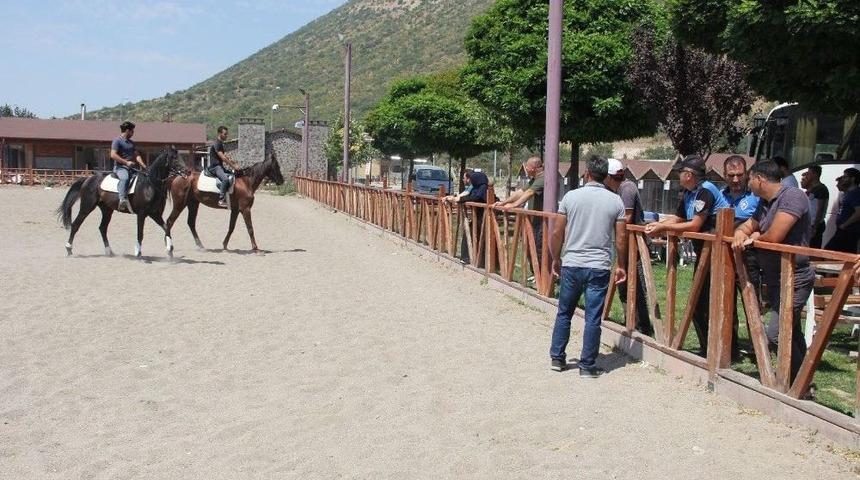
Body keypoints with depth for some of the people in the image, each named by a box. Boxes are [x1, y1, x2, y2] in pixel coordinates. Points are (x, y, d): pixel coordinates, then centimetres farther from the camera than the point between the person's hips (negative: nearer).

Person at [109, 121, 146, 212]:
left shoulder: (131, 142, 21)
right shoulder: (117, 141, -3)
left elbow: (137, 155, 16)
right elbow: (113, 155, -13)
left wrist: (144, 165, 0)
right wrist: (126, 162, -18)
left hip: (131, 167, 8)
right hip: (120, 167, -8)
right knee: (125, 178, -37)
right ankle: (123, 200, -49)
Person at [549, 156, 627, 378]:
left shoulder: (571, 196, -2)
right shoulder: (616, 201, 0)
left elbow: (557, 233, 0)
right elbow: (620, 239, 0)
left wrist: (556, 259, 13)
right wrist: (621, 266, 13)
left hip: (571, 265, 1)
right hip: (599, 267, 0)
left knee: (564, 313, 15)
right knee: (593, 318, 5)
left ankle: (557, 358, 21)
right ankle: (587, 366, 10)